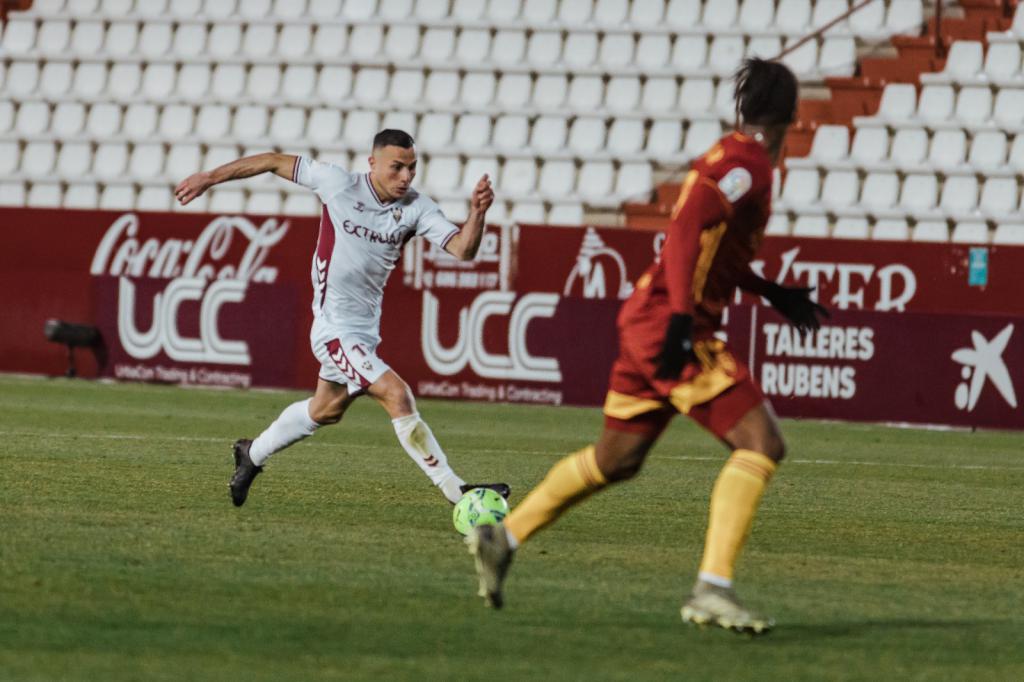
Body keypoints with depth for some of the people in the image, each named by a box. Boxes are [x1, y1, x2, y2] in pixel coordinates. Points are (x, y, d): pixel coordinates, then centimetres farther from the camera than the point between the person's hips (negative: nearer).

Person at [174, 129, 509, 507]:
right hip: (335, 329, -7)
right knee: (397, 394, -20)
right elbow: (275, 162, -5)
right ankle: (456, 491, -18)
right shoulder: (339, 184, -16)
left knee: (326, 409, 26)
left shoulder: (416, 207, -7)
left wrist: (477, 213, -35)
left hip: (366, 327, 7)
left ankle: (252, 454, 49)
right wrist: (209, 177, -3)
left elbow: (463, 249, -16)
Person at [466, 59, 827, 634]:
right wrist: (682, 315, -32)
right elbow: (688, 228, -25)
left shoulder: (730, 156, 17)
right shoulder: (750, 164, -12)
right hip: (673, 327, -10)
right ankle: (713, 588, -21)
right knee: (762, 444, -13)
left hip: (648, 323, 10)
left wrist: (773, 294, 30)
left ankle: (503, 539, 29)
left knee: (616, 459, 22)